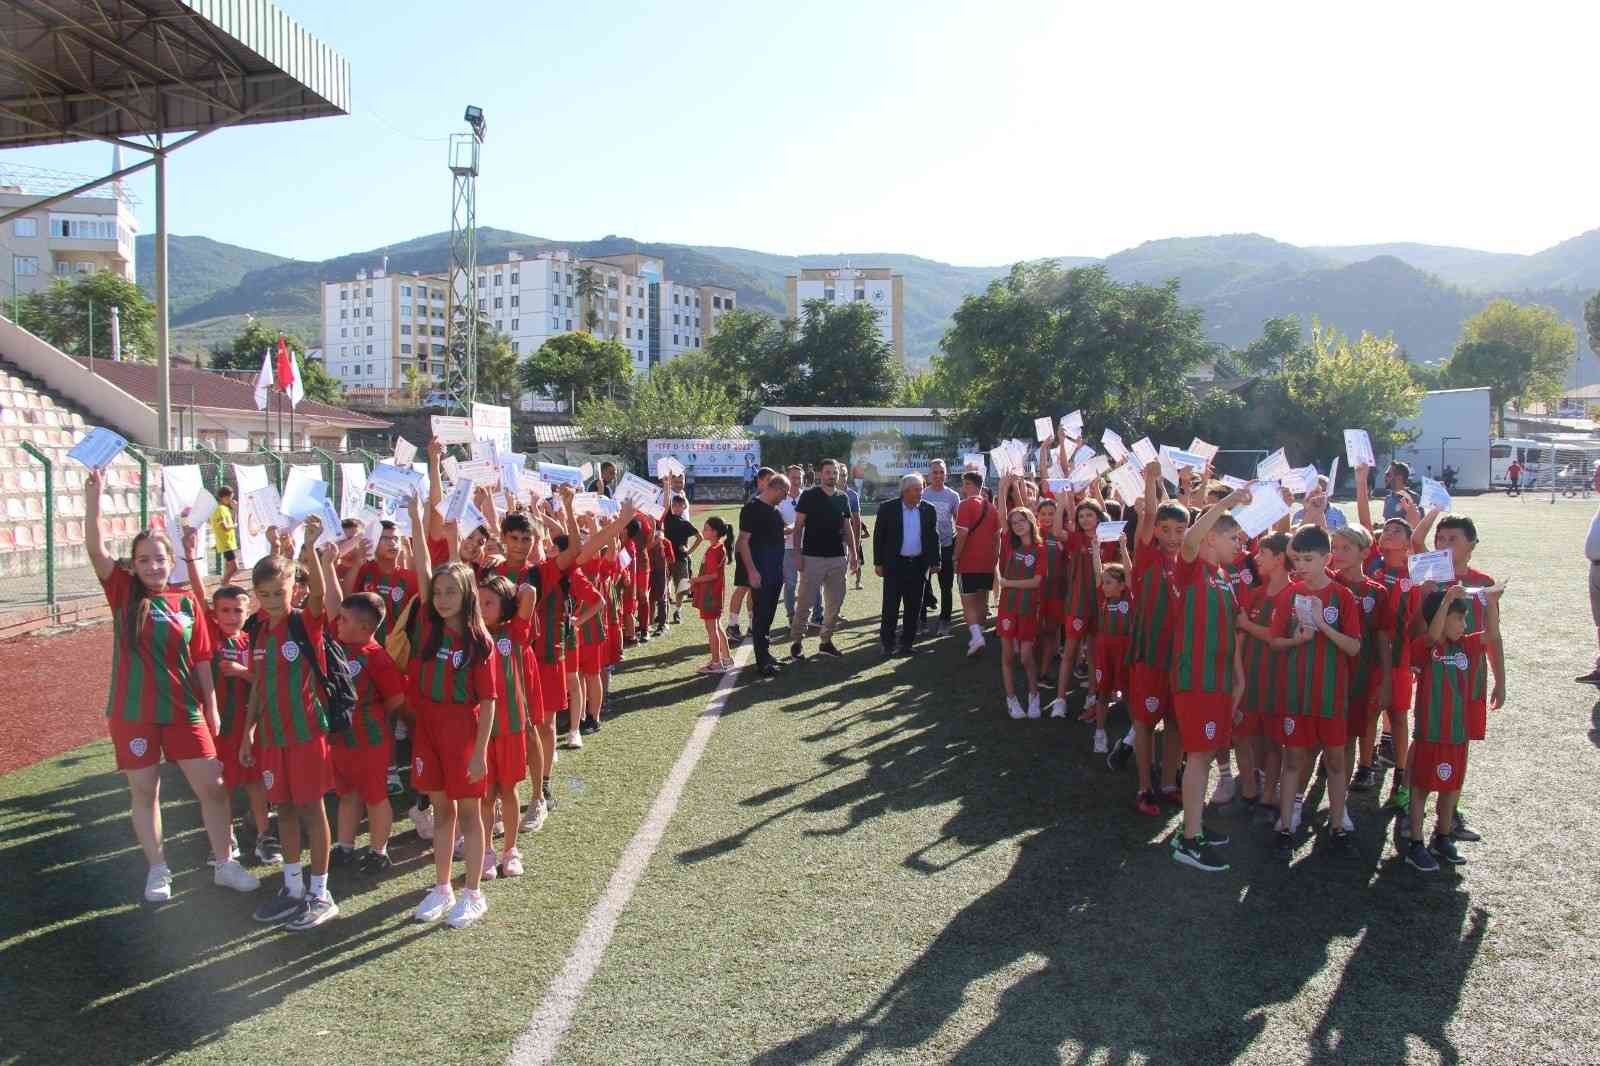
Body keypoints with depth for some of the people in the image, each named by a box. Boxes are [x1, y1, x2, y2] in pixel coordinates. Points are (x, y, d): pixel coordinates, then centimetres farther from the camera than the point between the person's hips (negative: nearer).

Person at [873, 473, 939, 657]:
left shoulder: (928, 510, 3)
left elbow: (933, 537, 9)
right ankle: (888, 643, 10)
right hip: (894, 564, -3)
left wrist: (934, 562, 5)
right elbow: (878, 536, -1)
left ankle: (907, 642, 18)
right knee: (891, 607, 0)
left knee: (914, 607, 8)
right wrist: (878, 563, -4)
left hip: (918, 564, 3)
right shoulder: (888, 508, -5)